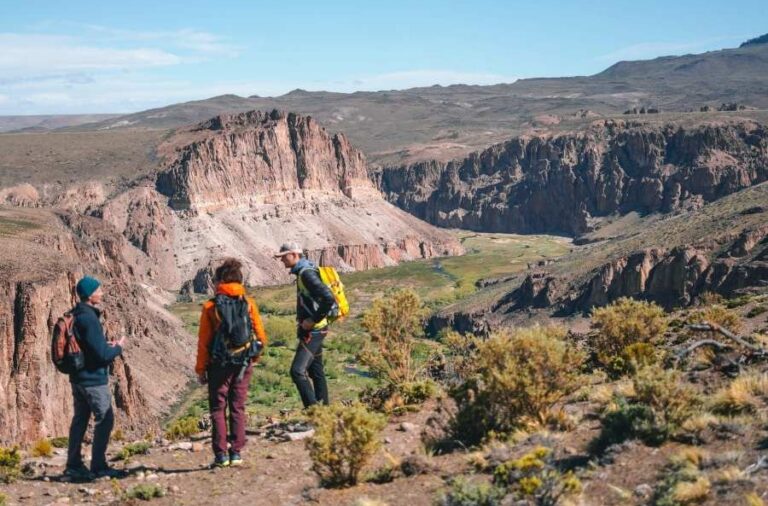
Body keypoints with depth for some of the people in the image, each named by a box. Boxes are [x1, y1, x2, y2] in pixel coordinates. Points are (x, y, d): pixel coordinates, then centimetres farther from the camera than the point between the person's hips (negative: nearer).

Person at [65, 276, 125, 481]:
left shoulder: (76, 315, 9)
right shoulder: (89, 319, -21)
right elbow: (102, 354, -22)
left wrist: (106, 345, 8)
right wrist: (117, 347, -4)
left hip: (79, 377, 9)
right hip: (93, 379, -9)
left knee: (80, 420, 14)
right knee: (105, 420, -1)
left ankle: (73, 464, 20)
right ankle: (98, 466, 3)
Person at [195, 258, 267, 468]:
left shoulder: (210, 306, -7)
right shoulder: (248, 303, -1)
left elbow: (203, 341, -6)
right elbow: (261, 337, 1)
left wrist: (200, 369, 3)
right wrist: (253, 357, 18)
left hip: (219, 364, -2)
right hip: (244, 364, 2)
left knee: (218, 409, 8)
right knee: (238, 408, 10)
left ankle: (221, 454, 5)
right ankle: (236, 453, 9)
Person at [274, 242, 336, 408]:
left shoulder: (307, 273, -18)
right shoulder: (302, 272, 13)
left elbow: (329, 299, -28)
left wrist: (313, 320, -20)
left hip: (313, 331, -11)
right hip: (311, 330, 11)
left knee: (297, 371, -15)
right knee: (316, 372, 15)